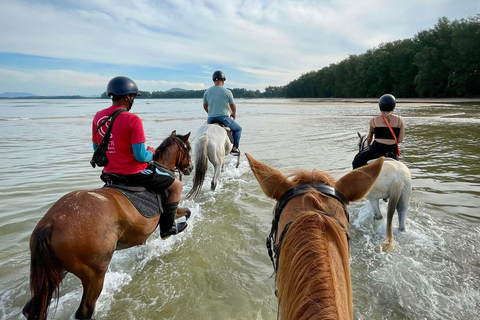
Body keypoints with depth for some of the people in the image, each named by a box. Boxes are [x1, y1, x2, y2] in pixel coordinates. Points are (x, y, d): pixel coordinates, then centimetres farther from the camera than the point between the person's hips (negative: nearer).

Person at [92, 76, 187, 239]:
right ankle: (167, 227, 13)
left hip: (110, 173, 8)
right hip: (134, 173, -8)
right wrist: (151, 152, -1)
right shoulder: (133, 120, -20)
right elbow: (141, 156, -22)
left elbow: (96, 149, 9)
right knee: (177, 186, 9)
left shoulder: (98, 117, 1)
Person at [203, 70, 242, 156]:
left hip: (211, 120, 4)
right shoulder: (227, 92, -6)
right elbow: (233, 106, 5)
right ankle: (235, 148, 9)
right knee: (238, 129, 19)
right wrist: (234, 114, 26)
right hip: (224, 118, -4)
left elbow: (205, 106, 16)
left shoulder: (207, 92, 5)